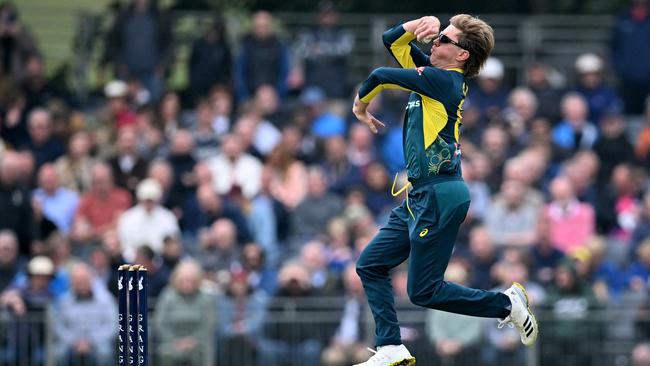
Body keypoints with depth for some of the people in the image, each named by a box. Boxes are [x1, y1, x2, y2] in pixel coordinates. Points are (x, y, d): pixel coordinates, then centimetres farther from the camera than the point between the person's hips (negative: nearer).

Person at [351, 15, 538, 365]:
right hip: (420, 196, 10)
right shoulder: (432, 72, 12)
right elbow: (392, 41, 18)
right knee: (370, 265, 7)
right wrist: (418, 26, 1)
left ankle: (507, 303, 7)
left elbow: (381, 76, -13)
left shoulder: (442, 80, -14)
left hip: (439, 196, -10)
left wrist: (361, 103, 6)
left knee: (424, 291, -5)